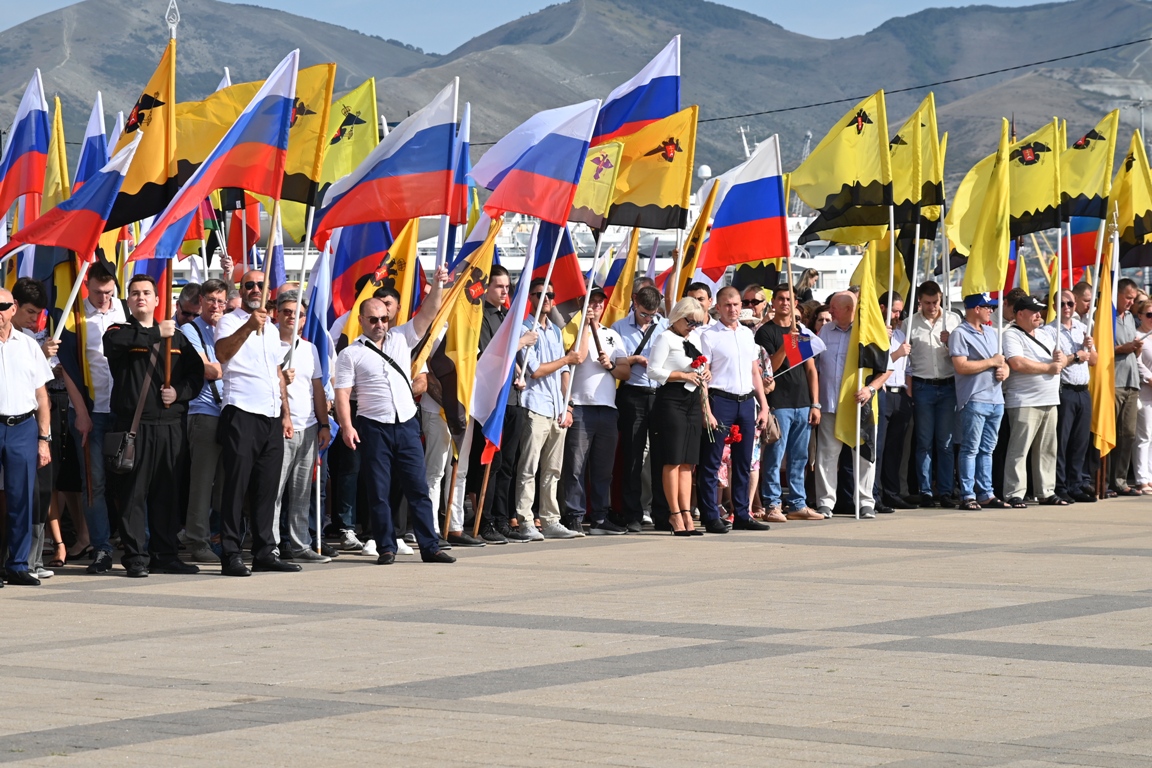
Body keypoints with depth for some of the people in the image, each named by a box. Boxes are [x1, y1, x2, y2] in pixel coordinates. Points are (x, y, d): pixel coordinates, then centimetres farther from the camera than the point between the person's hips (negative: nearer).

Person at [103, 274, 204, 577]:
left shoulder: (176, 337, 17)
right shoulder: (121, 331, 5)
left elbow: (197, 372, 16)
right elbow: (115, 341, -19)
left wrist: (179, 392, -3)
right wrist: (156, 333, -16)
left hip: (170, 425, 4)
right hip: (134, 424, -4)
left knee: (167, 493, 7)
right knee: (133, 492, -5)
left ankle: (166, 555, 14)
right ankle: (136, 557, -2)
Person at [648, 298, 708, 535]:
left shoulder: (695, 338, 18)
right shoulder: (666, 338, -6)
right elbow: (653, 370, -13)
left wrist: (704, 374, 8)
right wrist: (683, 375, -16)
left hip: (693, 400, 8)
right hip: (671, 399, -8)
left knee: (688, 461, 7)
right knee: (673, 460, -5)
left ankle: (686, 513, 8)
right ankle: (675, 514, -2)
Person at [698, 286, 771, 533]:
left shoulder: (748, 334, 15)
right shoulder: (709, 336, -3)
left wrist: (763, 406, 12)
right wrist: (707, 412, -15)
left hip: (746, 401, 6)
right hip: (720, 401, -6)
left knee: (744, 463, 9)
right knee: (712, 462, -4)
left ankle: (742, 514, 15)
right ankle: (711, 517, -1)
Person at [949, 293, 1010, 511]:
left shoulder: (991, 333, 19)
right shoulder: (960, 334, -6)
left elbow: (1002, 361, 26)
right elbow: (961, 366, -17)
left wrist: (1004, 370, 2)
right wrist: (992, 362, -10)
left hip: (996, 399, 8)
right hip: (974, 400, -8)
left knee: (987, 450, 10)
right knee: (970, 449, -6)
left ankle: (986, 494, 13)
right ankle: (967, 496, -5)